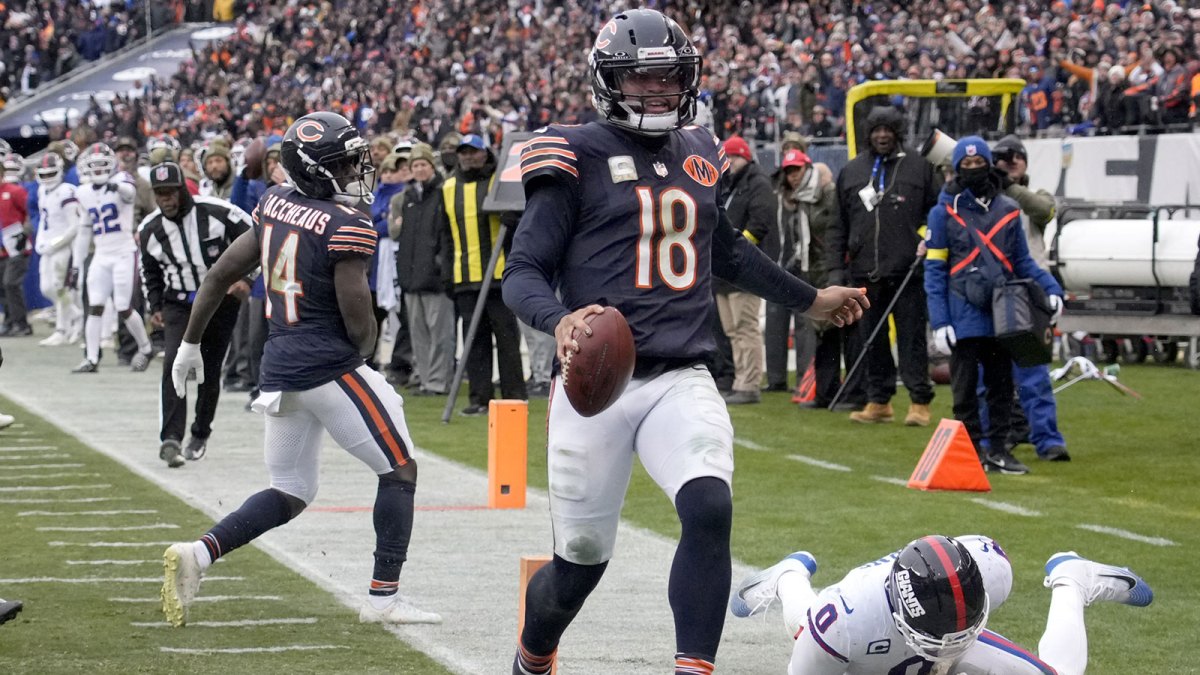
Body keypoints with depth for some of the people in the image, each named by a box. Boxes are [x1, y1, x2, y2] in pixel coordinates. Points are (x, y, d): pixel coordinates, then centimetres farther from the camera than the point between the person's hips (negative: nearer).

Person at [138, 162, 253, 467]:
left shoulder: (217, 212, -15)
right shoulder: (150, 230, -2)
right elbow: (150, 271, 17)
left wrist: (246, 278, -15)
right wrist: (155, 306, 10)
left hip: (220, 301, -1)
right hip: (179, 305, 1)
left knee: (210, 371, 7)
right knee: (174, 363, -19)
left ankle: (200, 435, 27)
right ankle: (171, 439, -24)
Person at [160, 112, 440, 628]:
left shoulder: (275, 204, 7)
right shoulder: (347, 226, -15)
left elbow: (221, 273, 13)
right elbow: (358, 320, -14)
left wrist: (190, 343, 23)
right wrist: (364, 351, 9)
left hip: (279, 367, 8)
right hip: (331, 368, -8)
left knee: (290, 494, 19)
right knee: (399, 469, 7)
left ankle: (197, 554, 1)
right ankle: (382, 598, 5)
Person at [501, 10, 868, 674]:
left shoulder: (701, 156, 14)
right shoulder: (578, 158, -3)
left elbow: (726, 251, 33)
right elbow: (522, 273, -7)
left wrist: (810, 299, 43)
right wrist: (561, 318, -28)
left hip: (681, 381, 4)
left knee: (709, 510, -23)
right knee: (582, 556, 5)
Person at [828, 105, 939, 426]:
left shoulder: (919, 168, 5)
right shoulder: (851, 172, 13)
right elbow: (839, 226, 15)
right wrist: (836, 268, 9)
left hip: (907, 272, -3)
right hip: (865, 273, 3)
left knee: (912, 338, -3)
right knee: (871, 341, 6)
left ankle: (920, 402, 1)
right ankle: (878, 402, 14)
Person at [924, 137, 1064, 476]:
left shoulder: (1007, 210, 10)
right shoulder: (945, 212, 1)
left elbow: (1022, 262, 15)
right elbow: (934, 270, -2)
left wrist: (1051, 289, -4)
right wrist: (939, 322, -10)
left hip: (1001, 315, 3)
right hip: (964, 317, -3)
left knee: (1001, 385, 7)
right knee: (966, 387, 2)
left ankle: (998, 449, 15)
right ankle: (971, 450, 9)